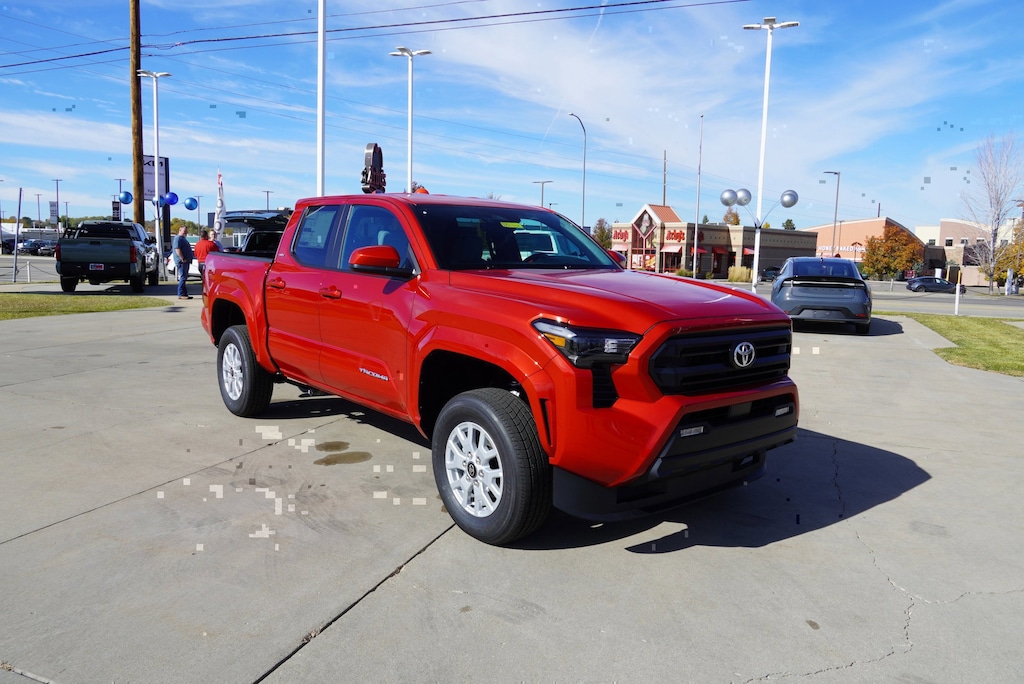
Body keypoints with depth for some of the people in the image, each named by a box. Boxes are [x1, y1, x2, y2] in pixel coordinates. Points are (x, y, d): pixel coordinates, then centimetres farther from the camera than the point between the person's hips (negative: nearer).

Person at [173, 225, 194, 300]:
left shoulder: (183, 238, 22)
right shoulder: (178, 238, -10)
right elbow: (177, 249, -20)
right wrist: (183, 259, -23)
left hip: (186, 261, 11)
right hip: (181, 262, -11)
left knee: (184, 278, 12)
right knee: (183, 277, -12)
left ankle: (184, 294, 16)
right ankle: (181, 294, -11)